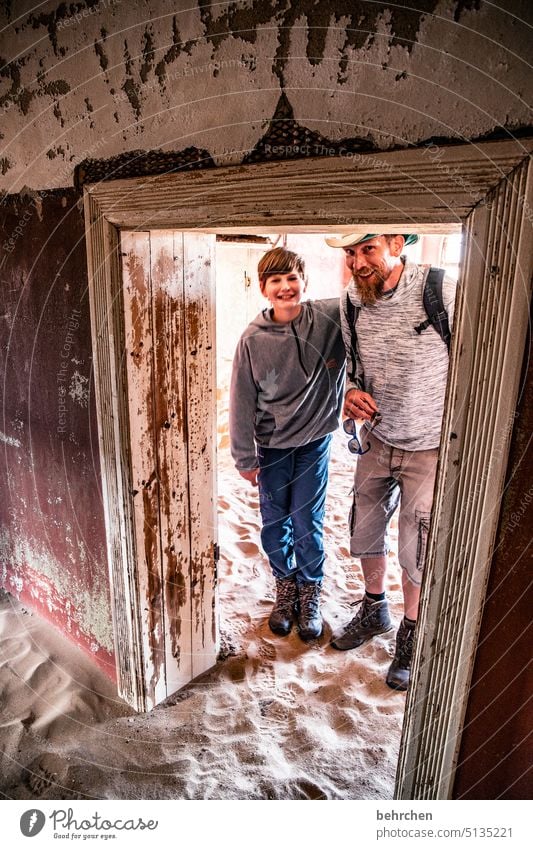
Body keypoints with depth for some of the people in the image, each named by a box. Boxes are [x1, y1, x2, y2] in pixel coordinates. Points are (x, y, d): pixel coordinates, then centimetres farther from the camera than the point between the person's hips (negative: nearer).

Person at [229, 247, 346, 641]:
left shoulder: (333, 317, -13)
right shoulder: (253, 339, -10)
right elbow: (242, 401, -5)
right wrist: (246, 458, -2)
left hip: (314, 439, -1)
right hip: (271, 445, 1)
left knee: (307, 524, 7)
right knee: (275, 524, 12)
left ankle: (311, 592, 34)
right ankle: (285, 586, 38)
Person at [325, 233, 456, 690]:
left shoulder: (443, 293, -23)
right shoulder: (351, 301, -8)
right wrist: (353, 392, -15)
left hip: (430, 445, -4)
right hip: (377, 437, 5)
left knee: (416, 549, 6)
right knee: (365, 532, 16)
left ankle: (411, 633, 35)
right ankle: (374, 610, 44)